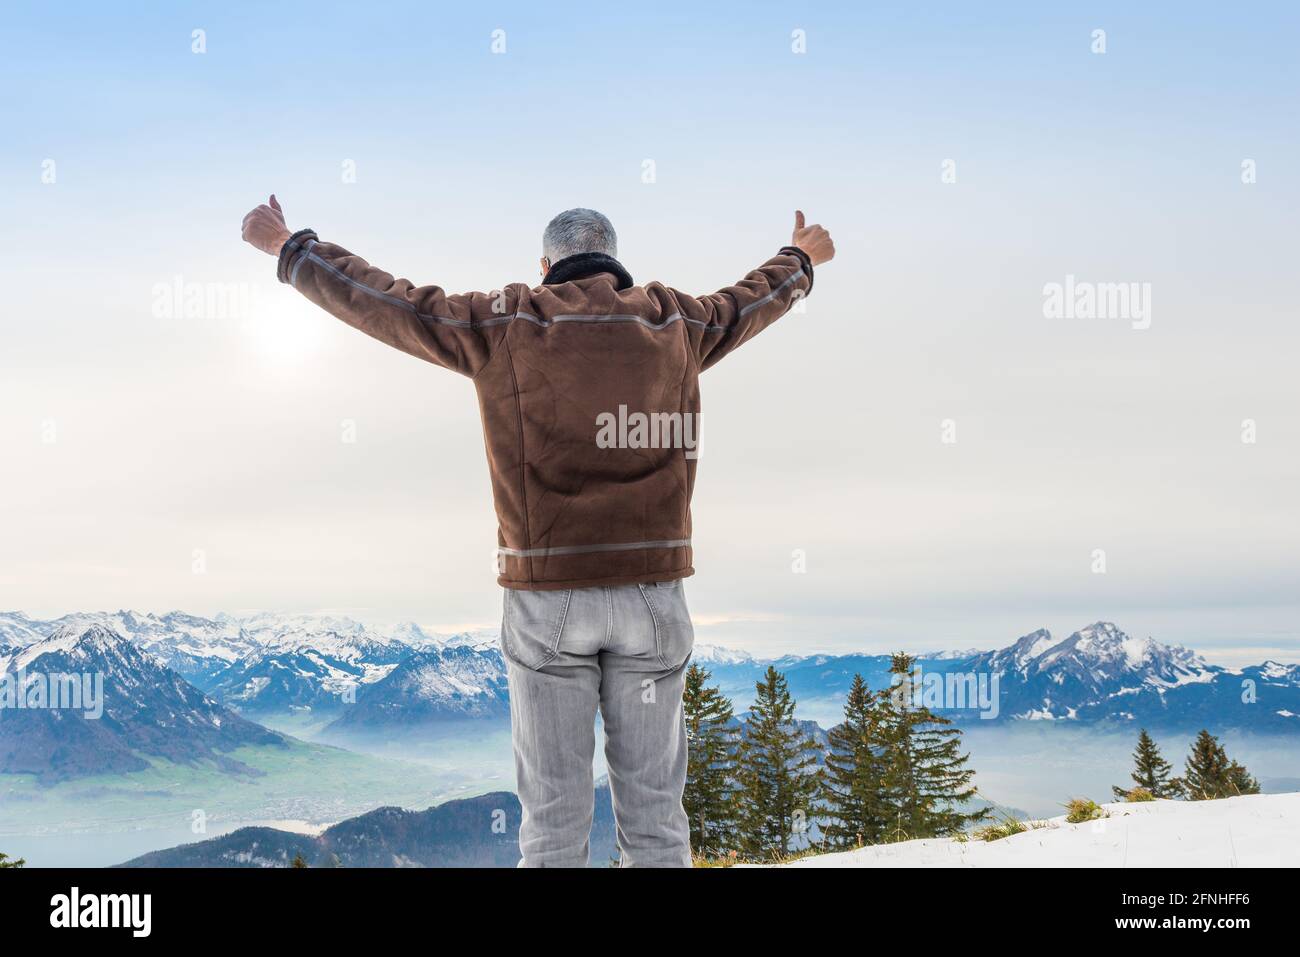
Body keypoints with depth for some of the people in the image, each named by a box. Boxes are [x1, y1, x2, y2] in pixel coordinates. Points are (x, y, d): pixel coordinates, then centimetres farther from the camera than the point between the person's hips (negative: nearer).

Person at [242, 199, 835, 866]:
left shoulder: (504, 324, 1)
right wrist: (800, 260, 49)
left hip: (547, 594, -1)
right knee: (654, 811, 6)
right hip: (651, 593, 2)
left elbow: (380, 300, 9)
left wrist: (289, 247, 24)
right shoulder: (675, 323, 8)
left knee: (554, 813, 4)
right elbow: (751, 300, 27)